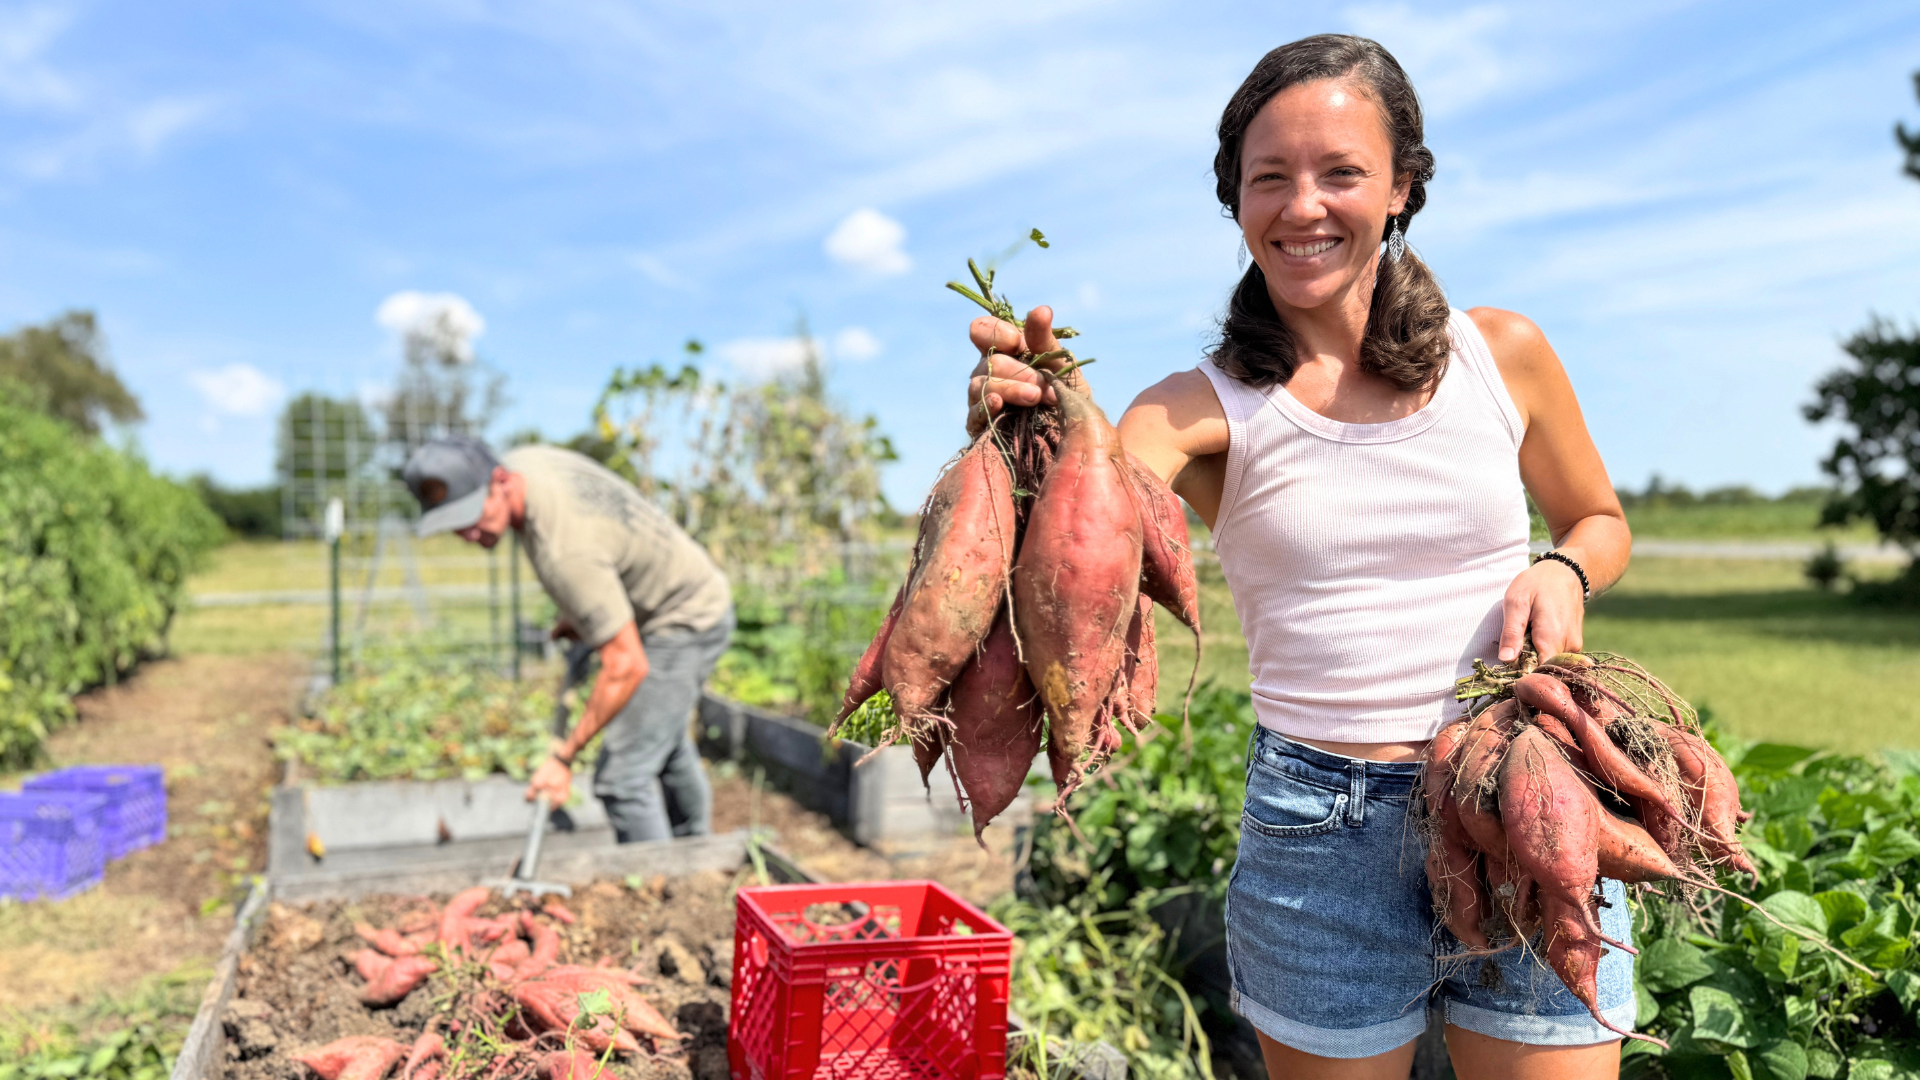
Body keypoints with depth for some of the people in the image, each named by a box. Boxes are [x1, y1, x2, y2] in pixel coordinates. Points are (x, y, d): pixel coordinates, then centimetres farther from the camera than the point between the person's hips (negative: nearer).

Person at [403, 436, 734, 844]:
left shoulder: (563, 552, -39)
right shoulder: (520, 461, -12)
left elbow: (627, 667, -33)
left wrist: (563, 756, -25)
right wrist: (577, 613, 8)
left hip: (685, 623, -10)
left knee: (621, 776, -11)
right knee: (665, 741, 30)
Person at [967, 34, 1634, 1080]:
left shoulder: (1501, 355, 1)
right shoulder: (1204, 409, -5)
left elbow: (1599, 521, 16)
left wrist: (1559, 573, -5)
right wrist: (1024, 419, -43)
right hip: (1317, 833, -1)